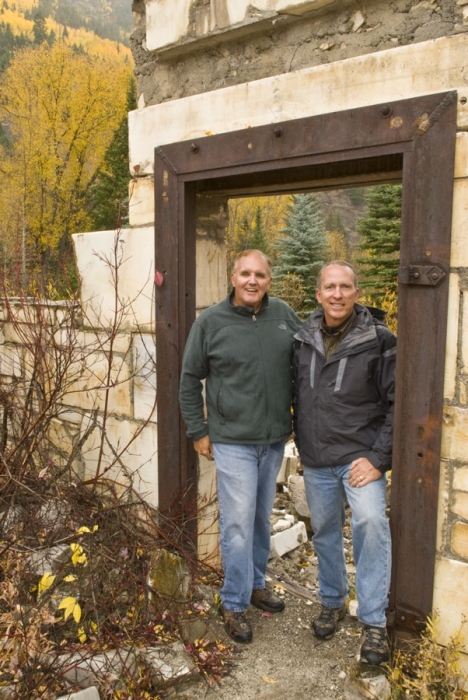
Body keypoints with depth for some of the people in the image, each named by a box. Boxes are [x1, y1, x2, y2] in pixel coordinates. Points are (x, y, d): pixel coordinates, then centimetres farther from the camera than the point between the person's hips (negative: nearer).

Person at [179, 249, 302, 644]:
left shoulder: (283, 315, 0)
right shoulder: (210, 322, -9)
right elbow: (190, 381, -1)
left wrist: (298, 418, 9)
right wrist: (198, 431, -3)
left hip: (274, 439, 4)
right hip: (233, 441, -4)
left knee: (261, 518, 19)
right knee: (238, 523, -1)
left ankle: (256, 584, 39)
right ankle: (235, 604, 18)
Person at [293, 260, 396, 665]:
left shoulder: (378, 340, -8)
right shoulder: (304, 339, 3)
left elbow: (396, 404, -8)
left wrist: (379, 458, -13)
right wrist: (301, 441, 9)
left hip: (359, 455, -4)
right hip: (316, 460, 4)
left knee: (370, 523, -19)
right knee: (325, 532, 15)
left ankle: (374, 621, -1)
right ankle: (333, 602, 37)